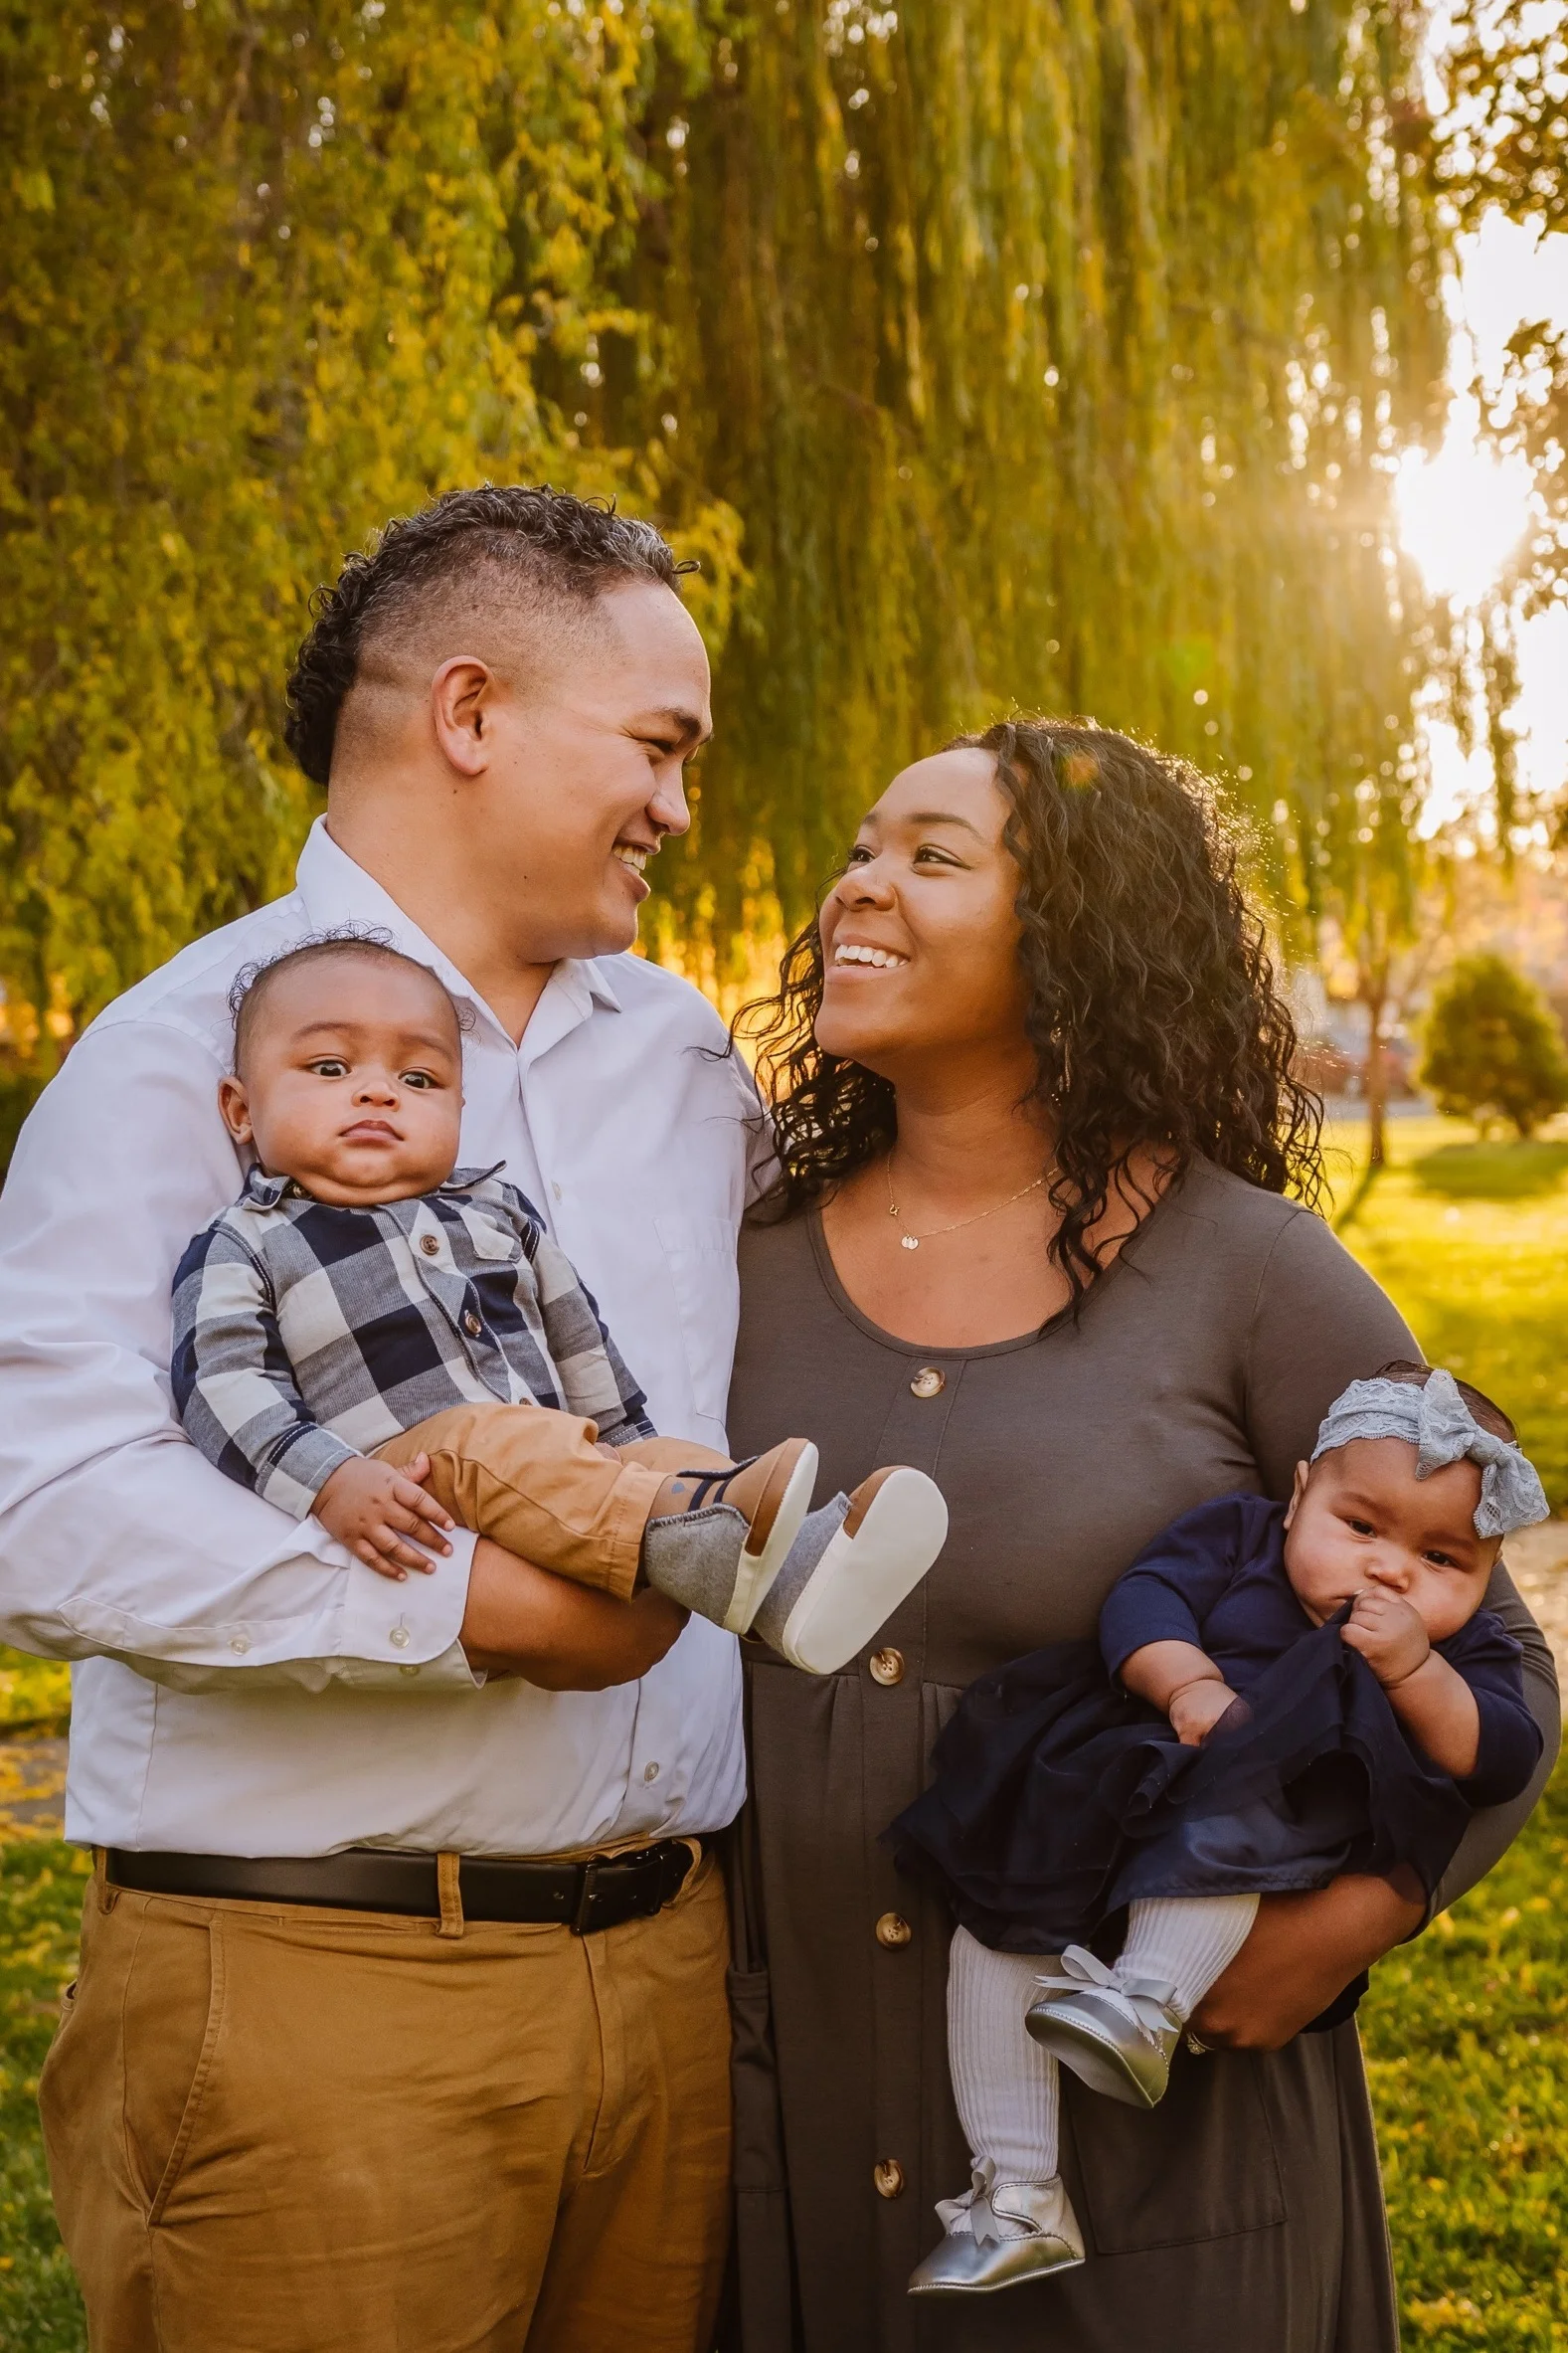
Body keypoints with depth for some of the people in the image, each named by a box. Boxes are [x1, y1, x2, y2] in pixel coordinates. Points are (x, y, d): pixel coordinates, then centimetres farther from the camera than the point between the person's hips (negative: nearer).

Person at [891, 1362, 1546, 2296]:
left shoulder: (1465, 1650, 10)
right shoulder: (1239, 1536, 10)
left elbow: (1503, 1762, -5)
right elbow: (1144, 1599, -2)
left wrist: (1415, 1670, -18)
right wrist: (1186, 1682, -21)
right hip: (1110, 1799, 3)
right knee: (997, 1914, -14)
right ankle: (1020, 2194, -11)